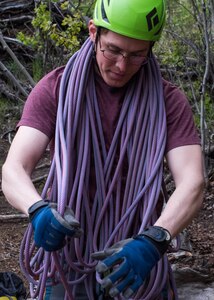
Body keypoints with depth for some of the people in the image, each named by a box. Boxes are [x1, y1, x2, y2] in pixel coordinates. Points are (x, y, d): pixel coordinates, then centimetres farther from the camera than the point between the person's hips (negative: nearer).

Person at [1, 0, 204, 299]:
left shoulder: (168, 100, -6)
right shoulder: (54, 89, -7)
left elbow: (192, 183, -16)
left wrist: (152, 242, -34)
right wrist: (39, 210, -37)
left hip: (136, 262, 1)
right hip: (67, 261, 0)